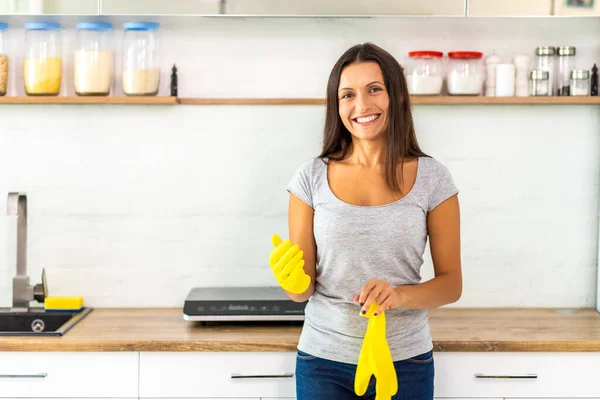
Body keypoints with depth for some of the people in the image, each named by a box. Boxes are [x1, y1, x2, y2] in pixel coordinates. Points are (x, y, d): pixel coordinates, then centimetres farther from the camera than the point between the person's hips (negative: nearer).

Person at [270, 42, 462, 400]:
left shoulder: (432, 178, -5)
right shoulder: (312, 177, -4)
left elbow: (451, 283, -1)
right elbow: (303, 292, -1)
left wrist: (400, 295, -19)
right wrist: (294, 282, -23)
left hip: (405, 360, 0)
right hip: (324, 359, 0)